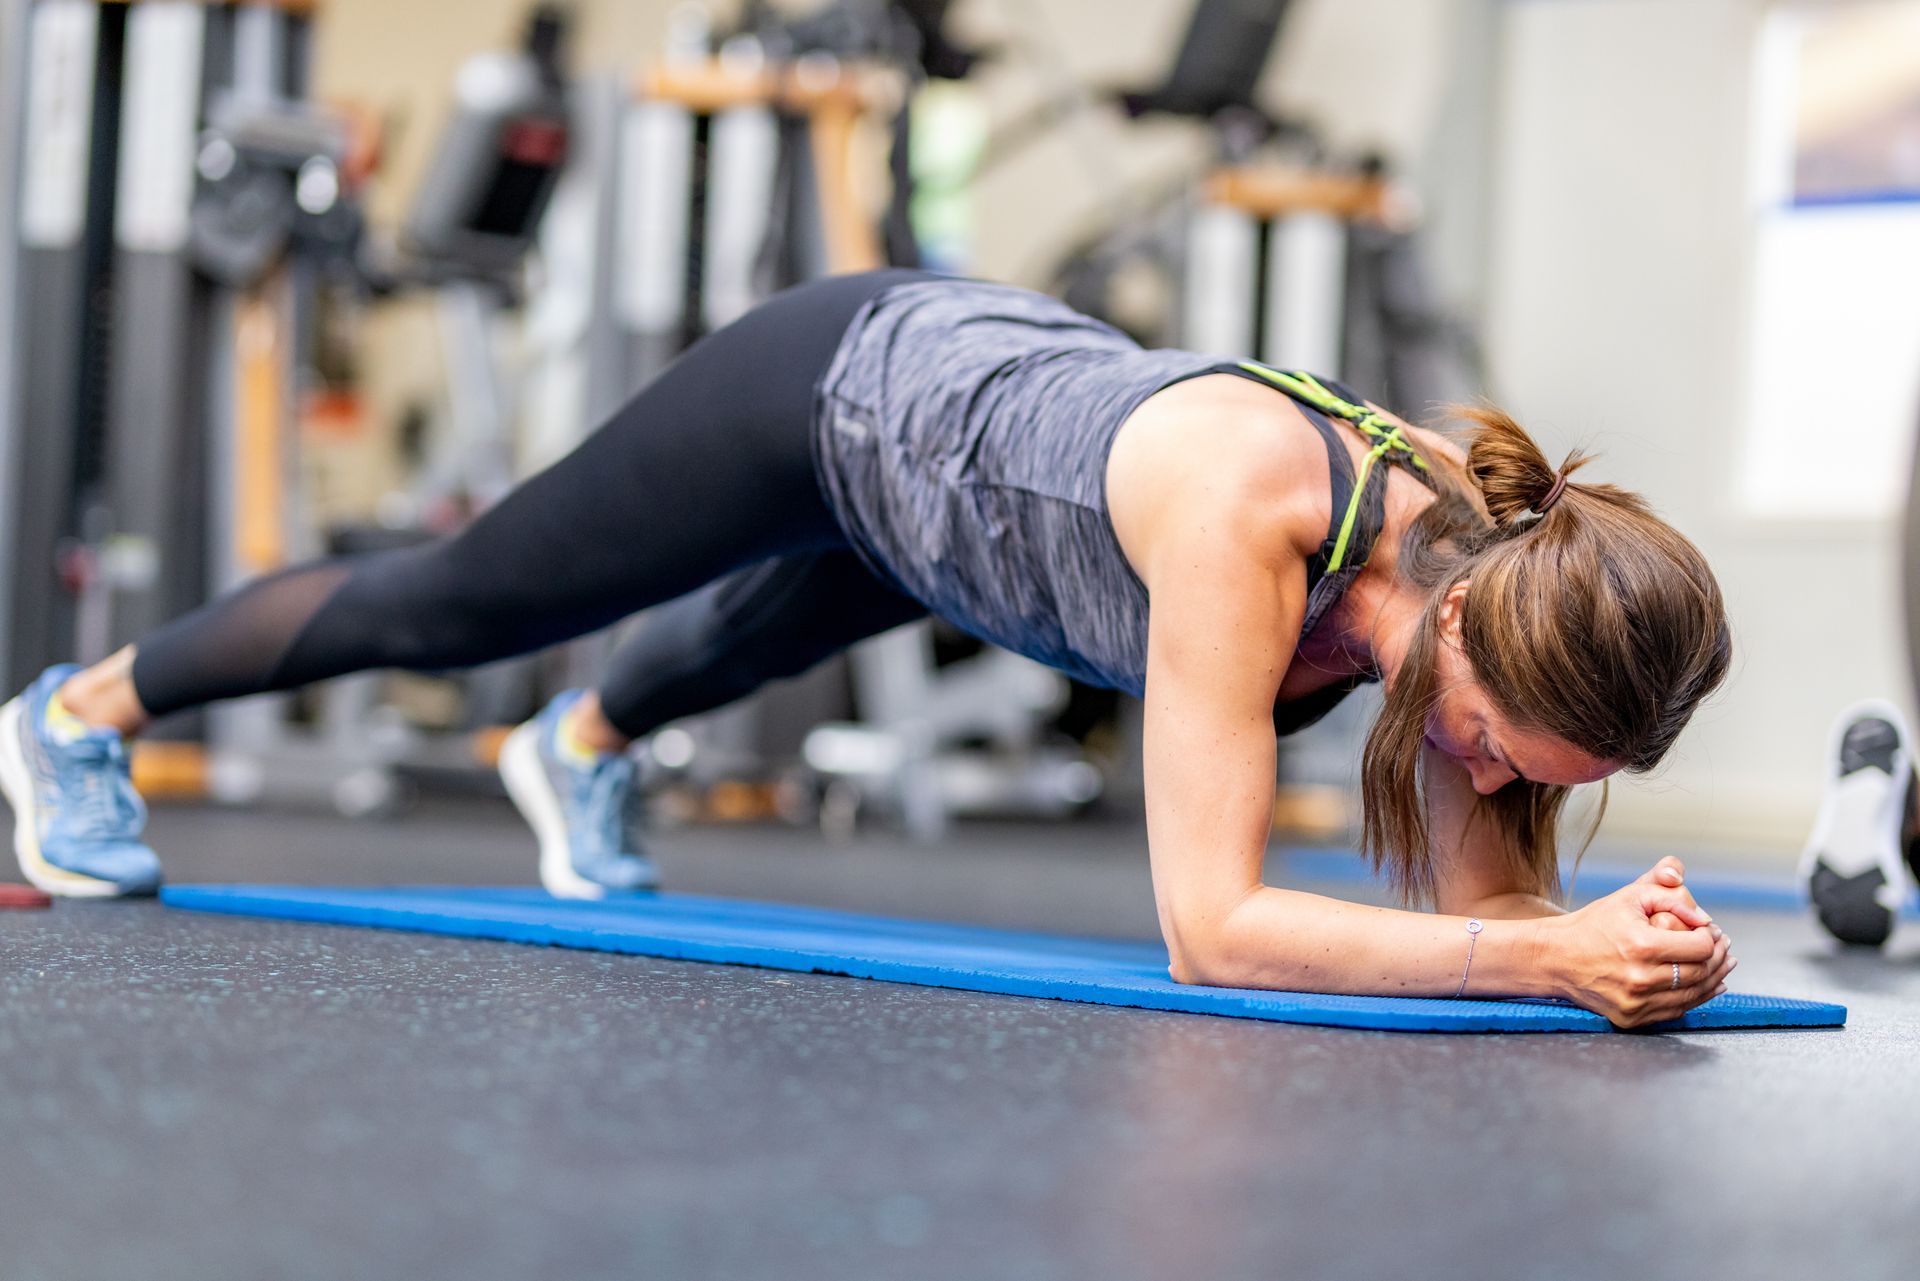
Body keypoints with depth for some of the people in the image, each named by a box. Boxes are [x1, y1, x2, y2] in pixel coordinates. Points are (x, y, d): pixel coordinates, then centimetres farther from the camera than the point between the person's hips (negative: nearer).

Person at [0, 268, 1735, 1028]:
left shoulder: (1498, 561, -26)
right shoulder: (1240, 508, -45)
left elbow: (1478, 893, -19)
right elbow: (1209, 923, -46)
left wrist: (1610, 934, -40)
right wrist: (1544, 956, -53)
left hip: (992, 381, 6)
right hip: (838, 390, -6)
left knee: (769, 636, 37)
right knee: (459, 603, 14)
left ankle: (582, 749, 72)